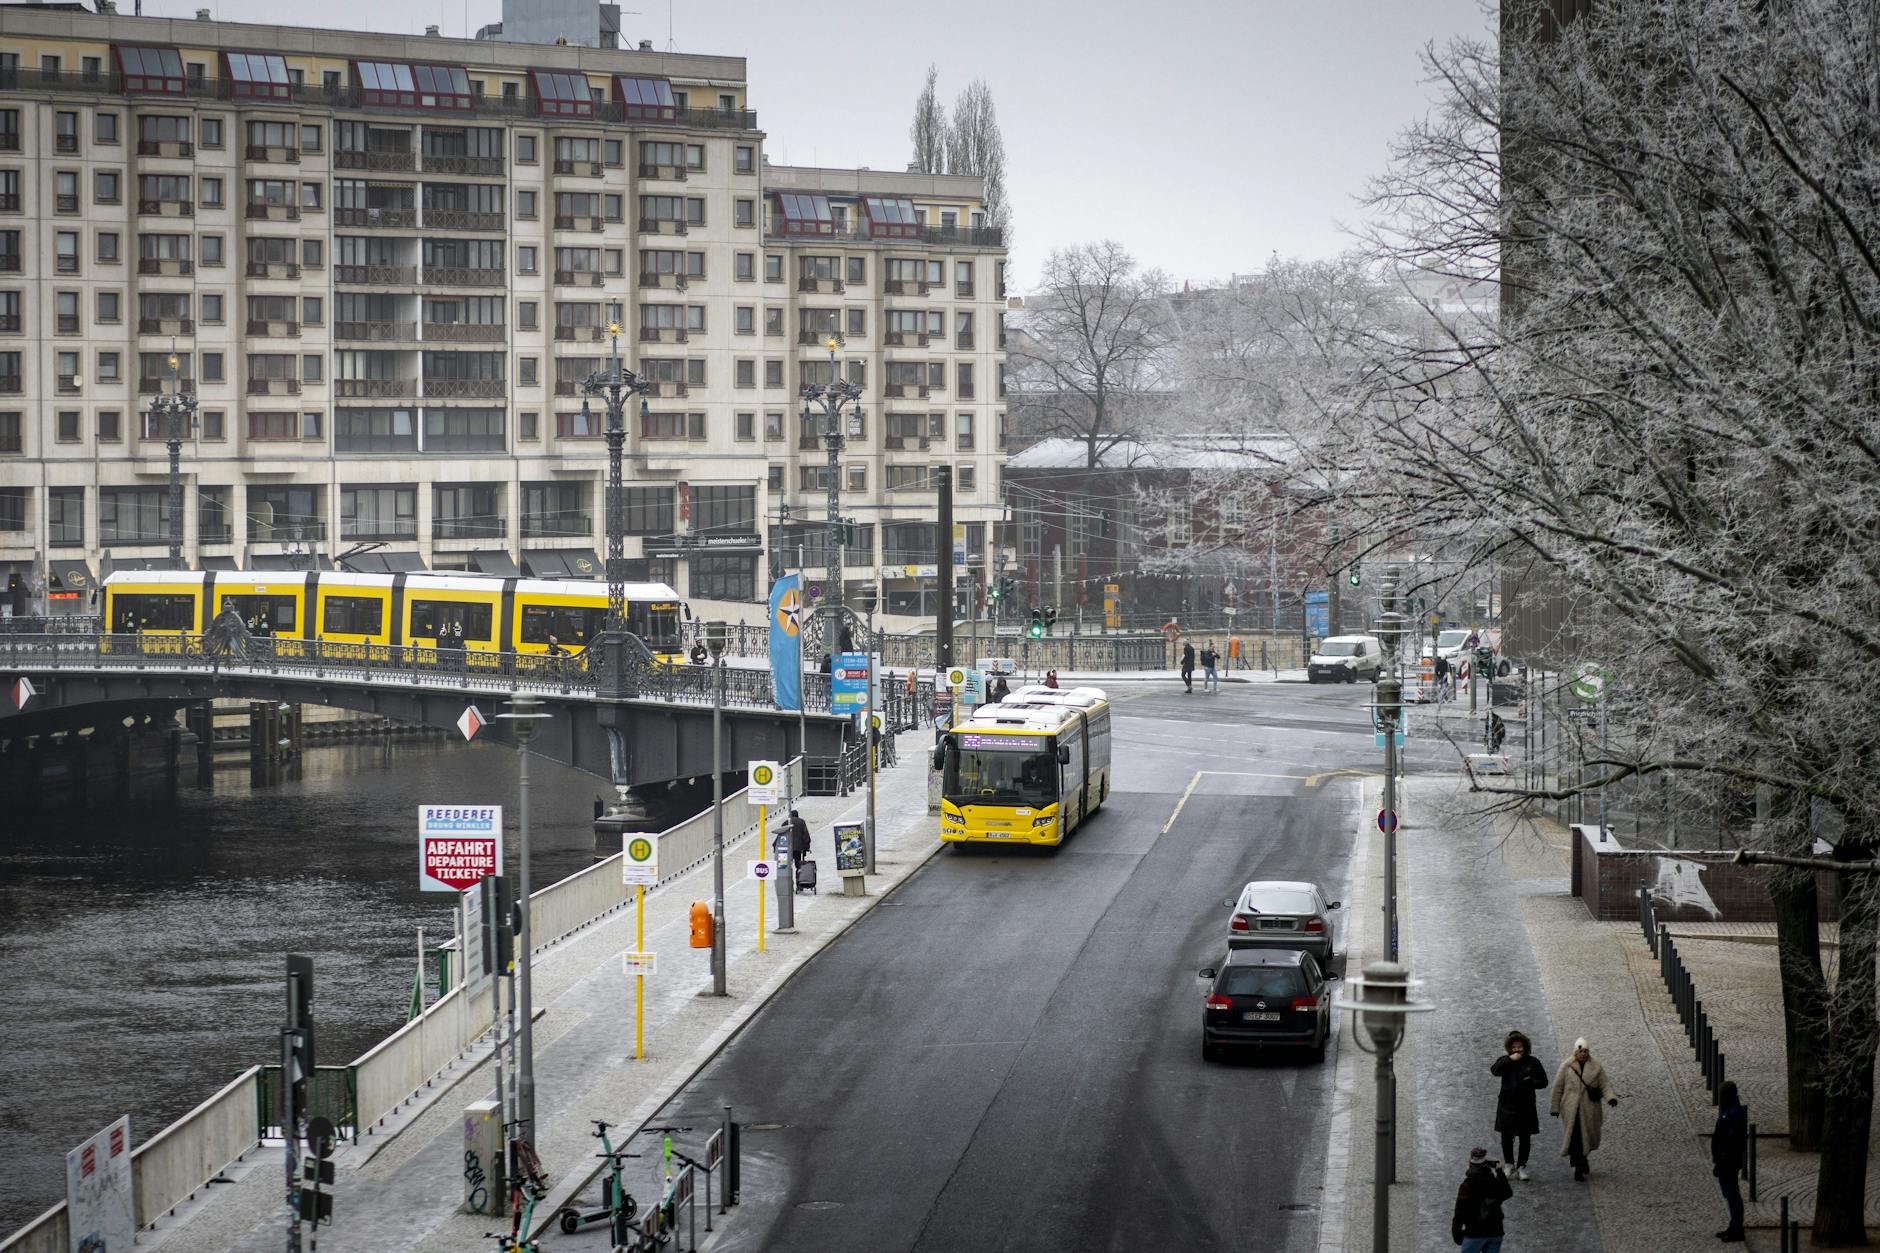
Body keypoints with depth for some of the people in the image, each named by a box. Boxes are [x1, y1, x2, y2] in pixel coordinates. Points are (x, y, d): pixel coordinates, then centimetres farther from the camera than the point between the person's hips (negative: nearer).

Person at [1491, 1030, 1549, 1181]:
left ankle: (1521, 1167, 14)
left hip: (1526, 1106, 0)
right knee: (1507, 1137, 5)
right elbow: (1494, 1070, -18)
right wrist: (1510, 1060, -22)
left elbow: (1543, 1082, 4)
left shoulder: (1533, 1062, 1)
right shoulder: (1505, 1061, 2)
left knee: (1525, 1138, 4)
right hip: (1507, 1105, 0)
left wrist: (1531, 1083, -16)